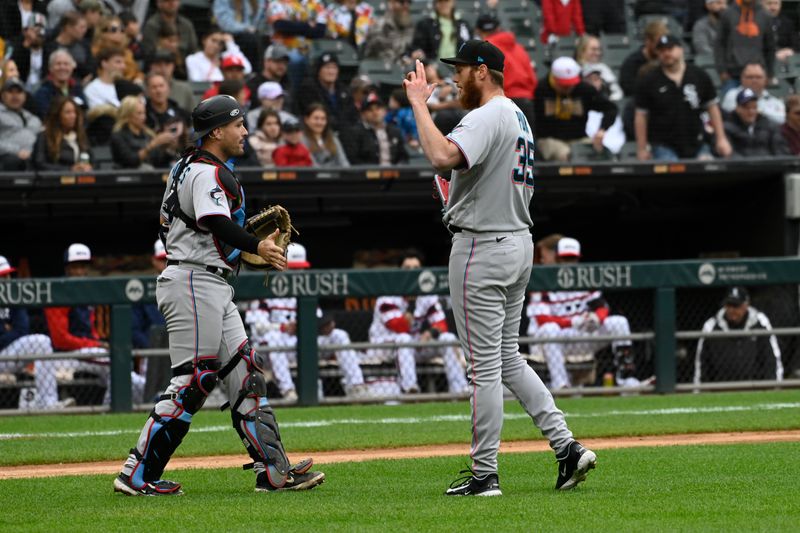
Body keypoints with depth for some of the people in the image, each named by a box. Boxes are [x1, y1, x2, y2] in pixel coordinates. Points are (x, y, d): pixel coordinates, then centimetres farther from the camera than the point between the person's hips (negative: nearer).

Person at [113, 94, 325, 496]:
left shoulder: (189, 167, 19)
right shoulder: (207, 173, -13)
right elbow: (217, 222, -28)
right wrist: (257, 247, -39)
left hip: (213, 289, 11)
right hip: (194, 282, -11)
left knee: (245, 373, 7)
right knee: (192, 382, -11)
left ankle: (273, 471, 5)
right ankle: (136, 476, -10)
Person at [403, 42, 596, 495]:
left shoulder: (486, 118, -17)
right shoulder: (518, 118, 16)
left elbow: (443, 157, -35)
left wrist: (419, 103, -26)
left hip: (482, 246, -10)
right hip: (519, 242, 10)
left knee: (484, 365, -4)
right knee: (509, 359, 16)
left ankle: (484, 474, 0)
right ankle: (567, 447, 6)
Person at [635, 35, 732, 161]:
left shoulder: (699, 76, 7)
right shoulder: (648, 82, 1)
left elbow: (712, 107, 11)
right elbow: (641, 116, 2)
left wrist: (721, 138, 6)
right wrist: (642, 149, -1)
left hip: (697, 146, 3)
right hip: (664, 147, -2)